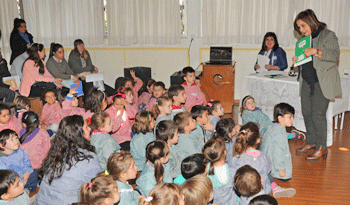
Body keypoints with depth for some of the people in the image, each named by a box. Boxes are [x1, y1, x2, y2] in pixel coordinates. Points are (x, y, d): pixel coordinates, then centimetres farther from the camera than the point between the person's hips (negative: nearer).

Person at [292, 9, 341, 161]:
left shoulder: (328, 35, -4)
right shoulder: (304, 39, 17)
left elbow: (335, 55, -14)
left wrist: (316, 51, -24)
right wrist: (297, 60, 4)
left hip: (322, 82, -7)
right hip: (306, 81, 7)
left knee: (318, 115, -8)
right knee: (306, 113, 8)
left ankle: (321, 148, 3)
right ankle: (311, 142, 24)